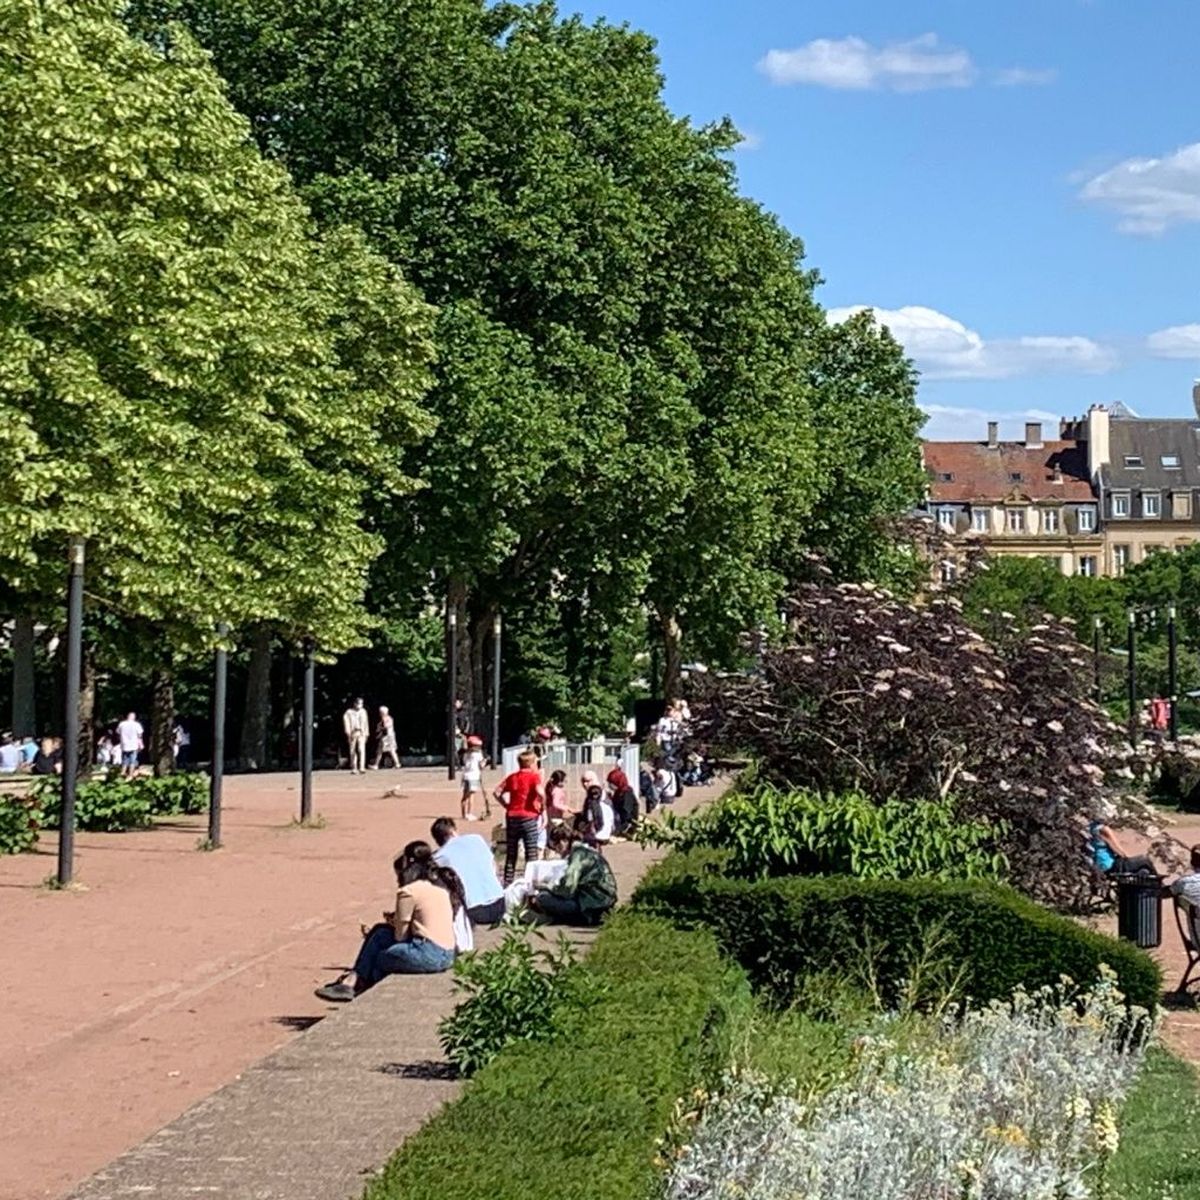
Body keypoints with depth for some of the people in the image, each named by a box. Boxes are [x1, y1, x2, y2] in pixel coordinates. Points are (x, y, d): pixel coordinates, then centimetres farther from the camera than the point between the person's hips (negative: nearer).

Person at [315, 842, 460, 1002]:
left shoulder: (409, 891, -9)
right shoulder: (440, 885, 16)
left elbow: (400, 936, -4)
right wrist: (397, 920, 11)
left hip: (428, 955, -9)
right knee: (381, 931, 15)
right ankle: (352, 981, 17)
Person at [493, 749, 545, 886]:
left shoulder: (512, 777, 10)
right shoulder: (534, 776, -6)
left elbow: (497, 792, 8)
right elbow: (540, 792, -22)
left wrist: (506, 805, 13)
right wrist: (543, 807, -8)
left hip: (512, 817, 5)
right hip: (528, 817, -5)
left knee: (510, 854, 12)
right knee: (531, 854, 2)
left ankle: (507, 884, 14)